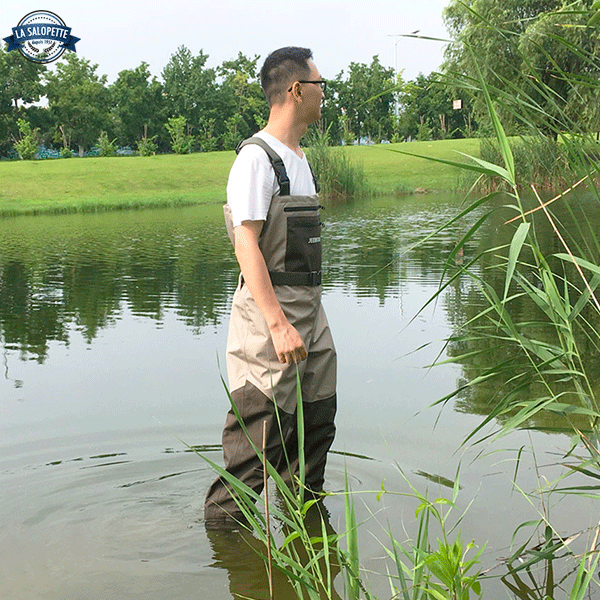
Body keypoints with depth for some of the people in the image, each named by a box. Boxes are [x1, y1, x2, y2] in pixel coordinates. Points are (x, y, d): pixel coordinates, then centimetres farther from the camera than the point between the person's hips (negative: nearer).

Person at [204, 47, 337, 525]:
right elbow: (247, 245, -22)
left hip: (309, 305, 9)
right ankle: (224, 522, 8)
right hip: (270, 308, -9)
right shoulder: (256, 157, -14)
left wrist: (308, 314, 20)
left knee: (318, 421, 17)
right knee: (262, 429, -6)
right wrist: (279, 325, -29)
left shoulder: (299, 158, 16)